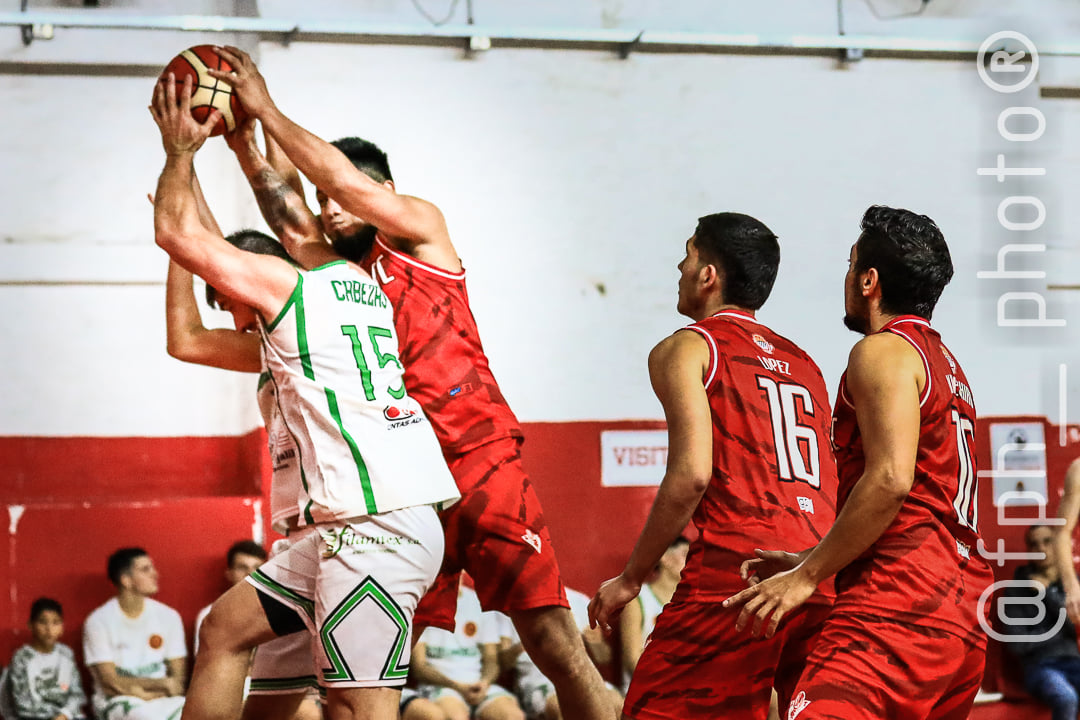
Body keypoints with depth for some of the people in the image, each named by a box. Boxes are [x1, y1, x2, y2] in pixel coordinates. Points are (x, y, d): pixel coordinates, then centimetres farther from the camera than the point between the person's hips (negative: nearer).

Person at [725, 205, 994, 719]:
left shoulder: (884, 351, -3)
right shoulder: (945, 362, 26)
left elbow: (890, 480, -18)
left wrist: (807, 576, -14)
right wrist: (809, 560, 28)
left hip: (901, 603, -10)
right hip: (964, 614, 10)